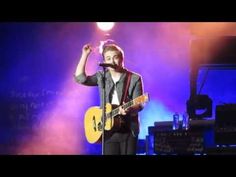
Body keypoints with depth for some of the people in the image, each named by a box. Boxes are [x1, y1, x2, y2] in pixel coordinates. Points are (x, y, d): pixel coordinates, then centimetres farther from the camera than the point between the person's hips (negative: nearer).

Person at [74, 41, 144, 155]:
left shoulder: (134, 79, -1)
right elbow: (80, 78, -2)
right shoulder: (101, 76, 9)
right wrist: (85, 55, -2)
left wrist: (129, 109, -28)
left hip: (128, 129, -2)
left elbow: (139, 104, -6)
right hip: (108, 129, 3)